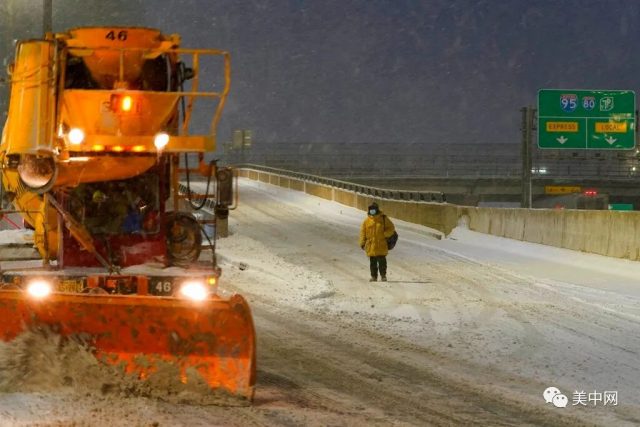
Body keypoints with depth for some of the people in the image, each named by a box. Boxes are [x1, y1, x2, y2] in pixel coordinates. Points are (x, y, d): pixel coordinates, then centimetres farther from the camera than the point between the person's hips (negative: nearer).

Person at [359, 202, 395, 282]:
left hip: (381, 245, -2)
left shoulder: (383, 219, 1)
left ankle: (383, 275, 8)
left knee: (382, 262, -2)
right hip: (371, 245, 2)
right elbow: (363, 233, 8)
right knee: (372, 262, 7)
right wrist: (362, 243, 3)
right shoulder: (366, 221, 5)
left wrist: (385, 235, -10)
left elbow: (391, 228, 4)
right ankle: (374, 276, 16)